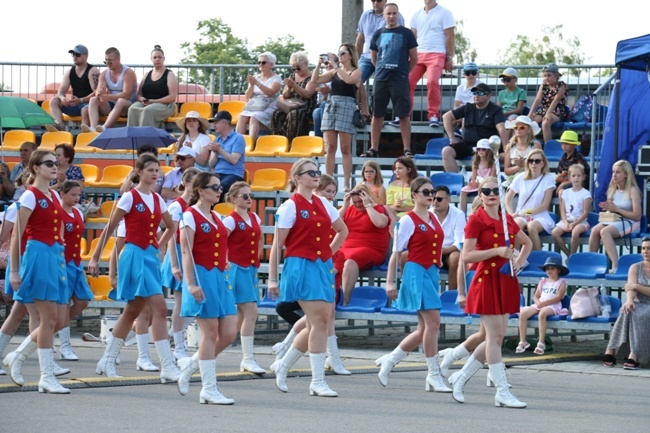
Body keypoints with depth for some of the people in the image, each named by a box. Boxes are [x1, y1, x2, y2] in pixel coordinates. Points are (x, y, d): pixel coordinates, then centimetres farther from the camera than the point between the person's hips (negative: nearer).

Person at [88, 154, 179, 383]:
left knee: (132, 312, 12)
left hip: (151, 257, 8)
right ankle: (167, 367, -19)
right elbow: (110, 228, -5)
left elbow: (170, 227, 28)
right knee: (159, 308, -16)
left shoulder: (158, 200, 12)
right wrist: (95, 258, -6)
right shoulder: (130, 197, -7)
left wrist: (157, 248, 16)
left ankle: (107, 361, 22)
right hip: (135, 256, -8)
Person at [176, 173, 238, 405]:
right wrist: (191, 284, -20)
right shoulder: (191, 216, -6)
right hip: (202, 276, -8)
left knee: (229, 334, 1)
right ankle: (209, 390, 0)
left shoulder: (217, 218, 16)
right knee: (211, 333, -6)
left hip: (220, 278, 8)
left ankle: (190, 364, 20)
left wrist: (225, 272, 14)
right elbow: (186, 252, -13)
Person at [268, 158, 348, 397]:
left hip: (324, 267, 7)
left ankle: (283, 366, 24)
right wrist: (272, 279, -9)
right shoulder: (290, 207, -6)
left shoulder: (323, 204, 12)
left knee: (319, 323, 7)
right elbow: (277, 245, -6)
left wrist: (329, 253, 15)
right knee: (319, 320, -12)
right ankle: (318, 381, -8)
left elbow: (342, 230, 28)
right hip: (302, 267, -7)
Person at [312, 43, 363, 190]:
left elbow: (348, 79, -17)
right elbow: (315, 80, 12)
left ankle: (346, 183, -3)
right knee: (330, 148, 1)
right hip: (330, 105, 4)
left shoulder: (356, 72, 4)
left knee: (345, 148, -3)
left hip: (346, 107, -4)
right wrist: (319, 64, 0)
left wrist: (335, 65, -15)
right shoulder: (334, 72, 15)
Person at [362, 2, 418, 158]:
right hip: (380, 79, 3)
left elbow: (414, 58, 4)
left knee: (403, 115, -4)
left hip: (400, 80, -3)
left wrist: (403, 73, 7)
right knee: (377, 115, 4)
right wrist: (382, 70, 14)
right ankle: (373, 149, 8)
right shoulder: (378, 34, 10)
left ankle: (407, 150, -1)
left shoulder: (406, 34, 1)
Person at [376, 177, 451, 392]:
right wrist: (390, 282, -8)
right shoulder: (408, 221, -6)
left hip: (432, 273, 8)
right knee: (433, 322, -13)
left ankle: (389, 360, 21)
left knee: (425, 329, 7)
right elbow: (396, 253, -6)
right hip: (416, 272, -8)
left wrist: (438, 272, 16)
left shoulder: (434, 219, 14)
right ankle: (433, 375, -7)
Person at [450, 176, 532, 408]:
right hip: (487, 280, -7)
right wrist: (497, 251, -21)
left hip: (506, 282, 7)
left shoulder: (507, 220, 12)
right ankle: (502, 393, -8)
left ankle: (461, 377, 23)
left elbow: (527, 243, 27)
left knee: (497, 337, 8)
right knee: (495, 336, -9)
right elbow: (466, 256, -13)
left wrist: (519, 263, 9)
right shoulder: (476, 220, -7)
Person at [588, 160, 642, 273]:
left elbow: (637, 216, -13)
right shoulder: (612, 190, 13)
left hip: (630, 223, -6)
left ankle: (615, 265, -39)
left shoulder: (633, 191, -7)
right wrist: (607, 208, -5)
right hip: (613, 221, 6)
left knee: (605, 231, -33)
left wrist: (616, 209, -15)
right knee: (595, 230, -24)